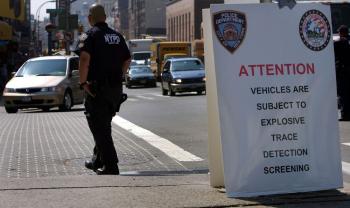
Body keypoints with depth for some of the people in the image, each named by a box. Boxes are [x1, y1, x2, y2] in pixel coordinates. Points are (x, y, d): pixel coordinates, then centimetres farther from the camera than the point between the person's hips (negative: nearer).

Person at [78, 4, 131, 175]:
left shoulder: (90, 35, -9)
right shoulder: (117, 36, 12)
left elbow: (85, 58, -23)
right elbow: (127, 60, 14)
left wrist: (83, 82, -17)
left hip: (97, 88, -7)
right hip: (116, 88, 7)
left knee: (100, 128, -1)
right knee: (104, 125, 21)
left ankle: (111, 167, -5)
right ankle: (97, 161, 32)